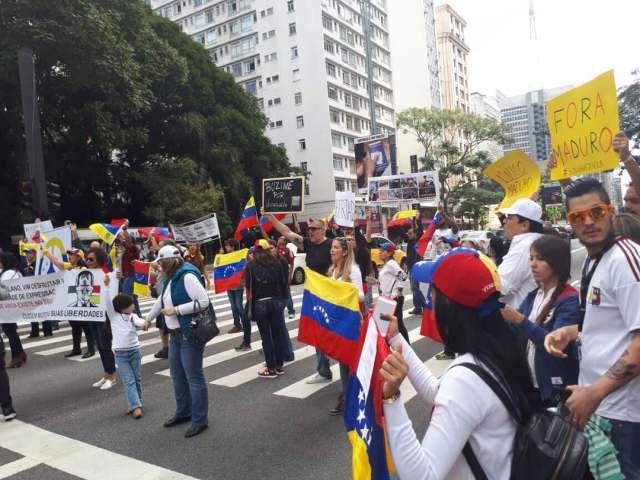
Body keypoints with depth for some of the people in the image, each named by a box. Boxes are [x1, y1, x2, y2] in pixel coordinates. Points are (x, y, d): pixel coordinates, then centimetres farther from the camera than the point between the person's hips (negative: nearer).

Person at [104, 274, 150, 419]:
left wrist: (144, 323, -45)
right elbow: (108, 302, -15)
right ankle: (136, 406, -5)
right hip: (120, 354, -2)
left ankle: (136, 404, 23)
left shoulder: (133, 316, 1)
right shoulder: (113, 316, -3)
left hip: (135, 351, 2)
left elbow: (138, 321, -20)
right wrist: (107, 286, -26)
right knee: (128, 381, -4)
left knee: (137, 379, 10)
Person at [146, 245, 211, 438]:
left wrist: (176, 310, -21)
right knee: (177, 375, 18)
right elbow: (161, 300, 26)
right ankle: (183, 412, 34)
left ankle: (200, 420, 9)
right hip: (176, 334, 10)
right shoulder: (171, 278, 12)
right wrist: (147, 319, 35)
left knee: (194, 377, -2)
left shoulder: (187, 276, -18)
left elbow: (204, 301, -23)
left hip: (191, 334, -10)